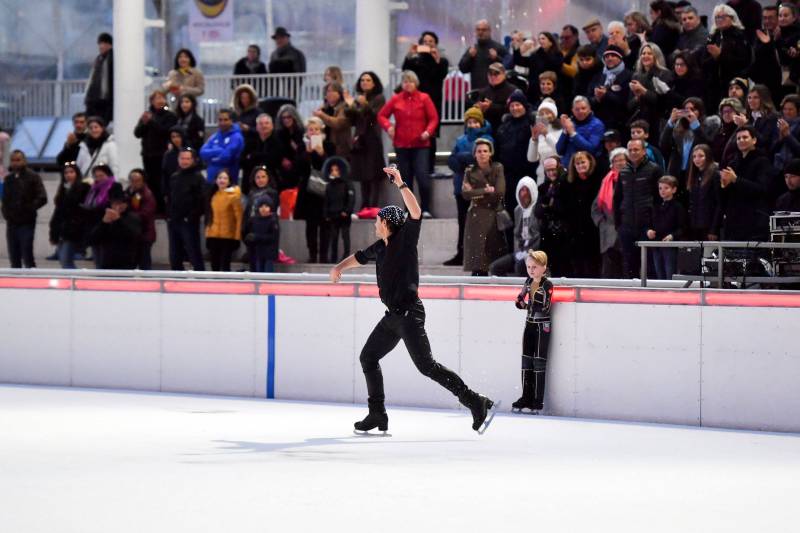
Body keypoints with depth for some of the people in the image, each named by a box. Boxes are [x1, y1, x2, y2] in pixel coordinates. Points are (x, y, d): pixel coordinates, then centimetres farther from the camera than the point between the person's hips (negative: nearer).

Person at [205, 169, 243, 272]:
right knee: (215, 265, 9)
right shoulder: (213, 194, 10)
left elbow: (239, 216, -11)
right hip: (213, 236, 6)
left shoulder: (233, 195, -9)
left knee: (224, 265, -5)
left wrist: (237, 236, -14)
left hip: (228, 236, -6)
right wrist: (208, 231, 11)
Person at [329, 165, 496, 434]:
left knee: (426, 365, -15)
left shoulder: (405, 239, -9)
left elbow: (415, 212, -25)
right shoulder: (381, 247, 14)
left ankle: (474, 401, -13)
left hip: (409, 315, -10)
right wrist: (340, 267, 18)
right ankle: (377, 414, 19)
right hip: (393, 316, 10)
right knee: (368, 357, 13)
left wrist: (401, 184, -28)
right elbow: (360, 257, 33)